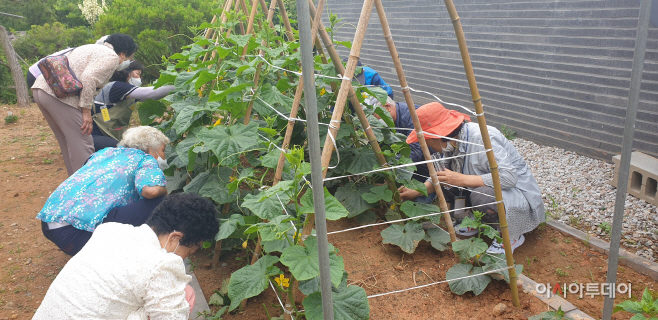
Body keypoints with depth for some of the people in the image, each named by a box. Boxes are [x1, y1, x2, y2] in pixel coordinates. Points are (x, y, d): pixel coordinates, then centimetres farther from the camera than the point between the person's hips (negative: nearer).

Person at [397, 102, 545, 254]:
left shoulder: (481, 138, -29)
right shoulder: (452, 143, -4)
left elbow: (509, 177, -36)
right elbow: (441, 177, 7)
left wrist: (462, 179, -34)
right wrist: (416, 192, -7)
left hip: (518, 193, -8)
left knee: (480, 196, -35)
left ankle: (512, 237, -8)